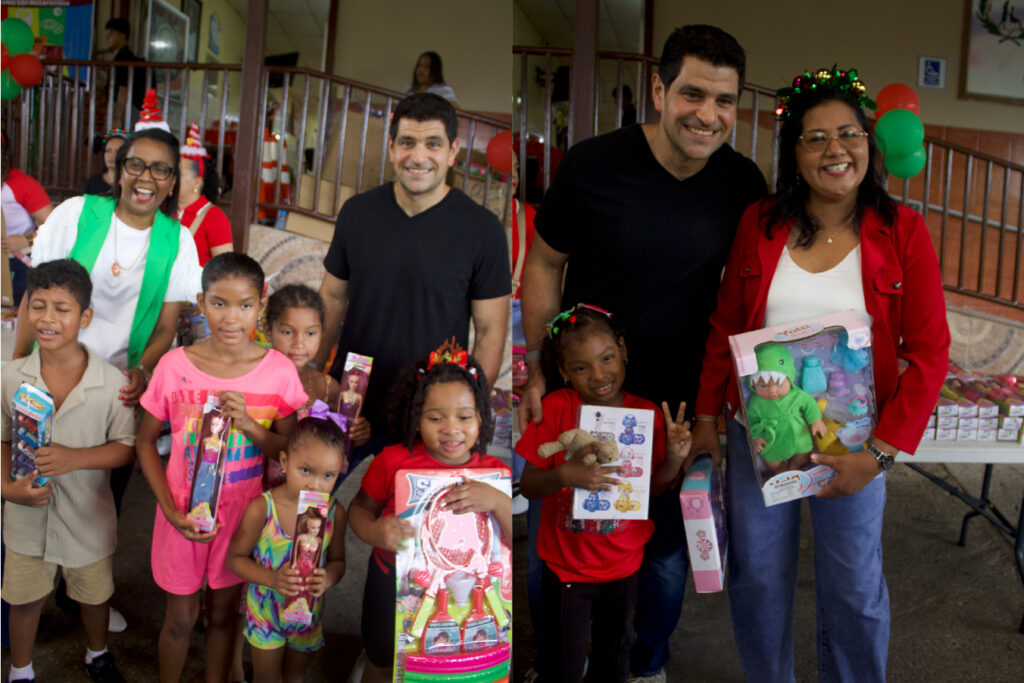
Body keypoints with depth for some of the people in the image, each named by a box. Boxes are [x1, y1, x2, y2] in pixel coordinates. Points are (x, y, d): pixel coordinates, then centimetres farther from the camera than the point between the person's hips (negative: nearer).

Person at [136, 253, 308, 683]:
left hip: (243, 512, 1)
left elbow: (289, 450, -4)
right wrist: (170, 509, -12)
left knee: (224, 612, 19)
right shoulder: (175, 365, -13)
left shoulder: (279, 371, -12)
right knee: (181, 617, 16)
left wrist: (250, 426, -24)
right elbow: (146, 441, -3)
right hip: (184, 511, 0)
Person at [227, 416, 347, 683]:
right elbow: (235, 557, -14)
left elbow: (337, 561, -2)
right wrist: (272, 579, -30)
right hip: (266, 610, -2)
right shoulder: (261, 508, -23)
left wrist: (327, 578, -25)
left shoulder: (335, 512, -15)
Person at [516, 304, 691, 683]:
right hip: (566, 565, -2)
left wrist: (674, 457, -19)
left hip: (624, 564, 3)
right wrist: (565, 474, -32)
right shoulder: (556, 408, -15)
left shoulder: (648, 414, -8)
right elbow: (527, 485, -13)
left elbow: (656, 487, 0)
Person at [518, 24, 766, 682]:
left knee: (669, 550, 17)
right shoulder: (593, 164, -15)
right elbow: (544, 264, -4)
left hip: (682, 403, 2)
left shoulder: (744, 183, -7)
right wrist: (537, 370, -4)